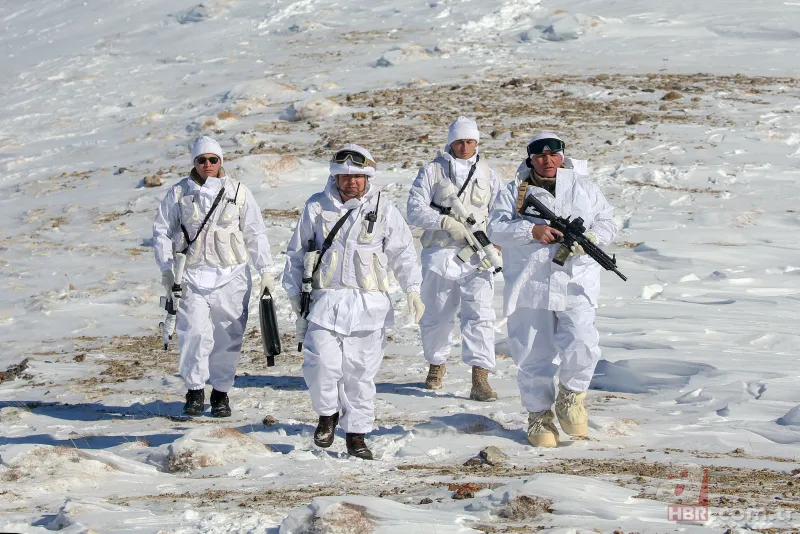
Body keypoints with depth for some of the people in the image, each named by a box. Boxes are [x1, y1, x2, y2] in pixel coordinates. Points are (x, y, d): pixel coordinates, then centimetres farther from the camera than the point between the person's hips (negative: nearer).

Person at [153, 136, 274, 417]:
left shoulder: (238, 192, 5)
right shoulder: (179, 193, 4)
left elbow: (255, 234, 11)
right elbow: (161, 230, 10)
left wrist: (265, 271, 8)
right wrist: (166, 267, -1)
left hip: (232, 275, 1)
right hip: (194, 275, -1)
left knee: (228, 336, 1)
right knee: (194, 333, -12)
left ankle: (221, 391, 15)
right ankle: (195, 390, 2)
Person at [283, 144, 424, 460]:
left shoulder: (382, 209, 7)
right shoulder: (316, 208, 8)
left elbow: (403, 252, 9)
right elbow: (296, 252, 16)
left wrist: (412, 289, -4)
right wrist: (295, 293, 11)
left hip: (369, 305, 0)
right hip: (326, 300, 0)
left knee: (360, 372, 3)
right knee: (321, 362, -16)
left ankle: (356, 434, 15)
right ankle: (328, 413, 11)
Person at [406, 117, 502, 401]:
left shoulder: (488, 175, 13)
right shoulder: (432, 171, 4)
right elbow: (415, 211, -3)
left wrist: (494, 248, -6)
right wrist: (446, 221, -18)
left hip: (477, 259, 1)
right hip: (440, 254, -1)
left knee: (480, 315, -11)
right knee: (437, 315, 9)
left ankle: (480, 379, -15)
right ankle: (436, 364, 33)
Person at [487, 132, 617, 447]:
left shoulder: (584, 190, 13)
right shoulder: (514, 192, 8)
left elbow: (607, 225, 12)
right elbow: (496, 229, -2)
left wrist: (588, 238, -10)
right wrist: (532, 230, -17)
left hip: (575, 284, 0)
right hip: (529, 286, 0)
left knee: (581, 346, -17)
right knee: (534, 356, 3)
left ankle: (571, 397, 10)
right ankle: (539, 416, 19)